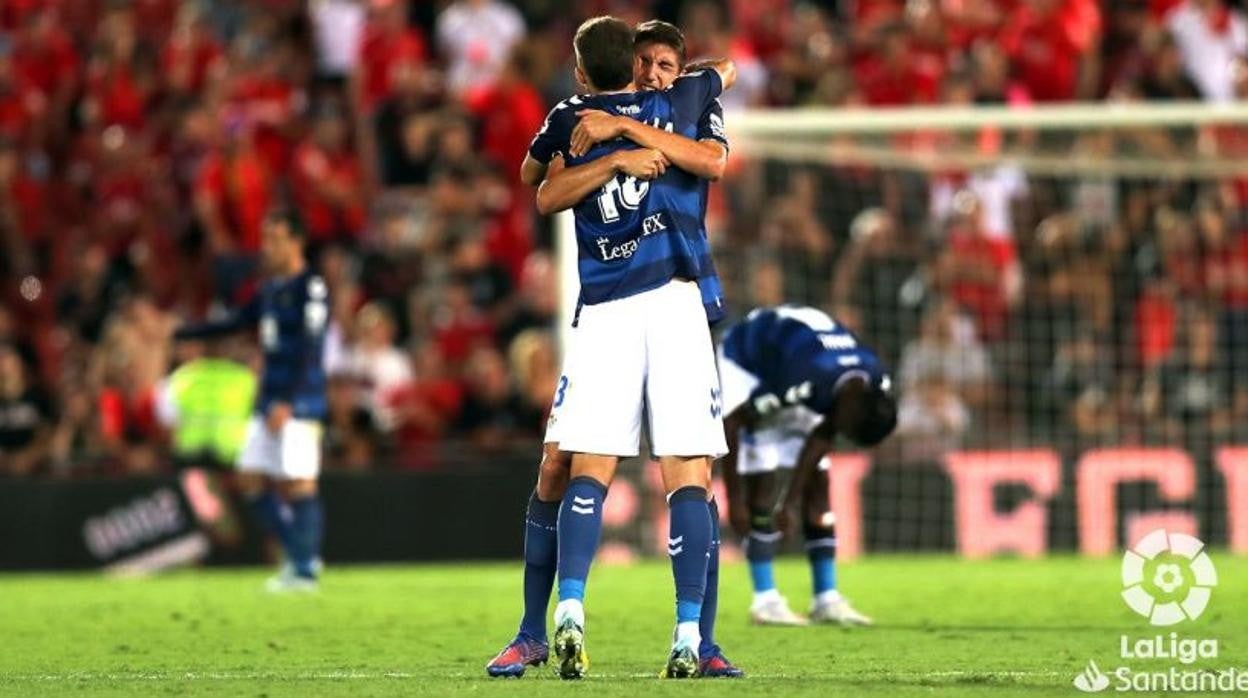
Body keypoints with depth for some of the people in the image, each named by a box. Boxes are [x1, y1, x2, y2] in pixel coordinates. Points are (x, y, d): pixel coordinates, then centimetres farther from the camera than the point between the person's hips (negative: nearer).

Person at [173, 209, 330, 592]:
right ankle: (299, 554, 15)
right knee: (251, 480, 6)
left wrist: (287, 403, -24)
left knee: (298, 484, -9)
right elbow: (235, 323, 26)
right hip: (270, 400, 9)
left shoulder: (312, 288, -10)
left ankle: (306, 571, -3)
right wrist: (176, 334, 24)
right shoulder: (270, 289, 15)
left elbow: (308, 349, -18)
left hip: (300, 402, -9)